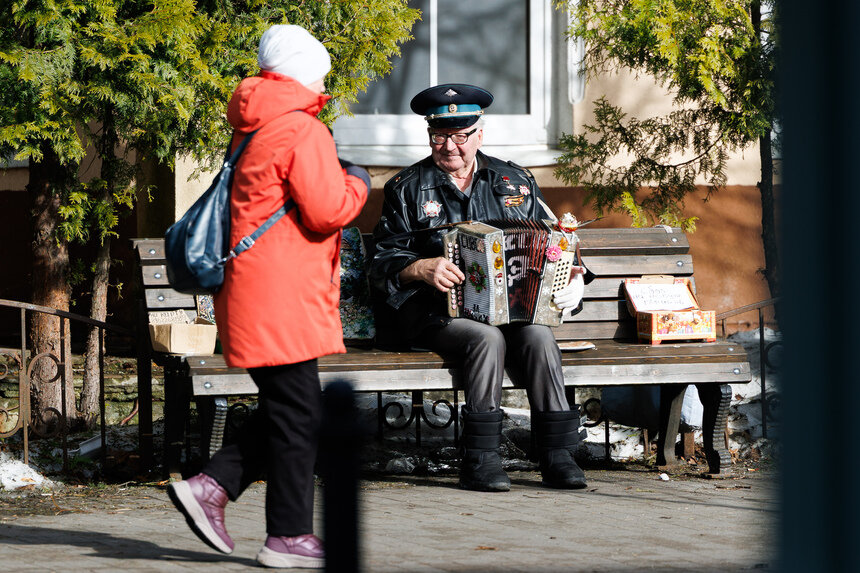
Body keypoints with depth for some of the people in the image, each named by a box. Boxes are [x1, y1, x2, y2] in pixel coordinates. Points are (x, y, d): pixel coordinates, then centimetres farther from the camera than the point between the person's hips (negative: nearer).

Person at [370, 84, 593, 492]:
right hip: (434, 311, -2)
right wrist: (423, 268, -17)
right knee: (487, 338, -33)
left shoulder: (514, 182, 17)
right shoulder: (407, 189, 10)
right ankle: (480, 459, -30)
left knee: (538, 336, -30)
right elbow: (385, 262, 3)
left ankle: (557, 455, -28)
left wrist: (574, 278, -2)